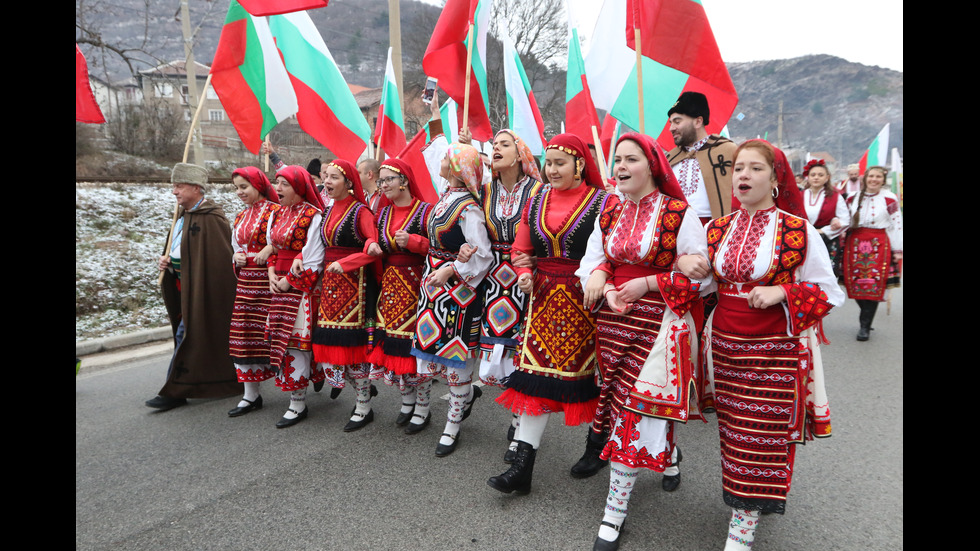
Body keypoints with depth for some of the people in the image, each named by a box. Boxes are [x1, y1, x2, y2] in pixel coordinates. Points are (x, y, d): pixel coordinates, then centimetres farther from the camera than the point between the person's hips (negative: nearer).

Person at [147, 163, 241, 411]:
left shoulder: (211, 219, -16)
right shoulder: (183, 214, 12)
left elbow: (219, 257, -18)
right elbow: (177, 248, 23)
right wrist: (166, 260, 4)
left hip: (201, 287, -9)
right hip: (183, 284, 9)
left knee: (189, 333, -5)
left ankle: (175, 391, 4)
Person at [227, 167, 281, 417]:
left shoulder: (274, 211, -6)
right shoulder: (241, 217, 18)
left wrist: (268, 250, -22)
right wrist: (236, 257, 6)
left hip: (268, 281, -7)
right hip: (245, 282, 8)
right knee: (244, 336, 7)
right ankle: (251, 395, 17)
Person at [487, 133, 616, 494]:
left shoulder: (603, 203, -4)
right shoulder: (536, 203, 11)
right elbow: (522, 251, 17)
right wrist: (525, 274, -1)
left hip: (586, 301, -4)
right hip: (545, 298, 4)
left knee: (587, 373, 8)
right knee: (535, 375, 1)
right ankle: (523, 467, 7)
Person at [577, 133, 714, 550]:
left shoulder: (679, 214, -8)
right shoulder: (609, 215, 10)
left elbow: (703, 278, -8)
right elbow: (590, 263, 11)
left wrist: (648, 284, -16)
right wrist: (604, 285, -11)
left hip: (660, 325, -6)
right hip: (613, 321, 6)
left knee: (635, 414, -4)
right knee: (623, 407, 16)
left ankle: (614, 513, 9)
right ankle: (668, 453, 48)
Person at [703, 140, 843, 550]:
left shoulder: (799, 232, -7)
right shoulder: (718, 229, 6)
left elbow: (831, 293, -2)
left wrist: (781, 292, -17)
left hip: (775, 352, -4)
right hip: (725, 347, 4)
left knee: (764, 438, 2)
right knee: (733, 434, 13)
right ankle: (739, 503, 35)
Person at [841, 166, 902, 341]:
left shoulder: (889, 199, 0)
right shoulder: (853, 198, 11)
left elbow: (896, 225, 1)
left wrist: (897, 250, -1)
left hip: (879, 245, -3)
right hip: (855, 244, 3)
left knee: (873, 284, -6)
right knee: (855, 284, 1)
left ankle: (865, 326, 1)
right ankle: (866, 315, 25)